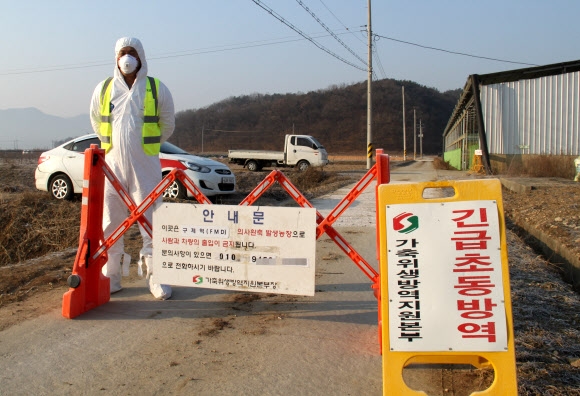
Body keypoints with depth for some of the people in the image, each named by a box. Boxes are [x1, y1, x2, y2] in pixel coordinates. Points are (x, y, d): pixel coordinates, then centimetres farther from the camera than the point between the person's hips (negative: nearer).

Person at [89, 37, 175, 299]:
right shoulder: (103, 89, 6)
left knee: (151, 219, -2)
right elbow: (97, 124, 20)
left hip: (146, 167, -2)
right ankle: (111, 276, 16)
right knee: (110, 222, 5)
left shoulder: (157, 89, 1)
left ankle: (154, 276, 6)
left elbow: (167, 126, 12)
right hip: (112, 165, 2)